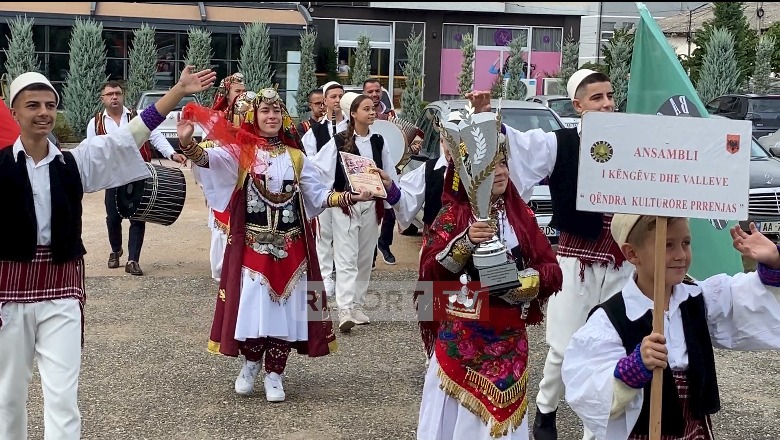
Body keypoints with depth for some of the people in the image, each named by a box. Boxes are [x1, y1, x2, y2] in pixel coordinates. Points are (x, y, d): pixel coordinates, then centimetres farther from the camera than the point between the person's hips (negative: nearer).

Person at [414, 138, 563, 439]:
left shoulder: (521, 214, 5)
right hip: (461, 335, -2)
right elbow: (430, 273, -13)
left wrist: (520, 281, -16)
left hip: (510, 335, 3)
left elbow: (552, 271, 2)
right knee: (457, 416, 2)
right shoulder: (453, 215, -3)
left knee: (504, 413, 7)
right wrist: (465, 242, -25)